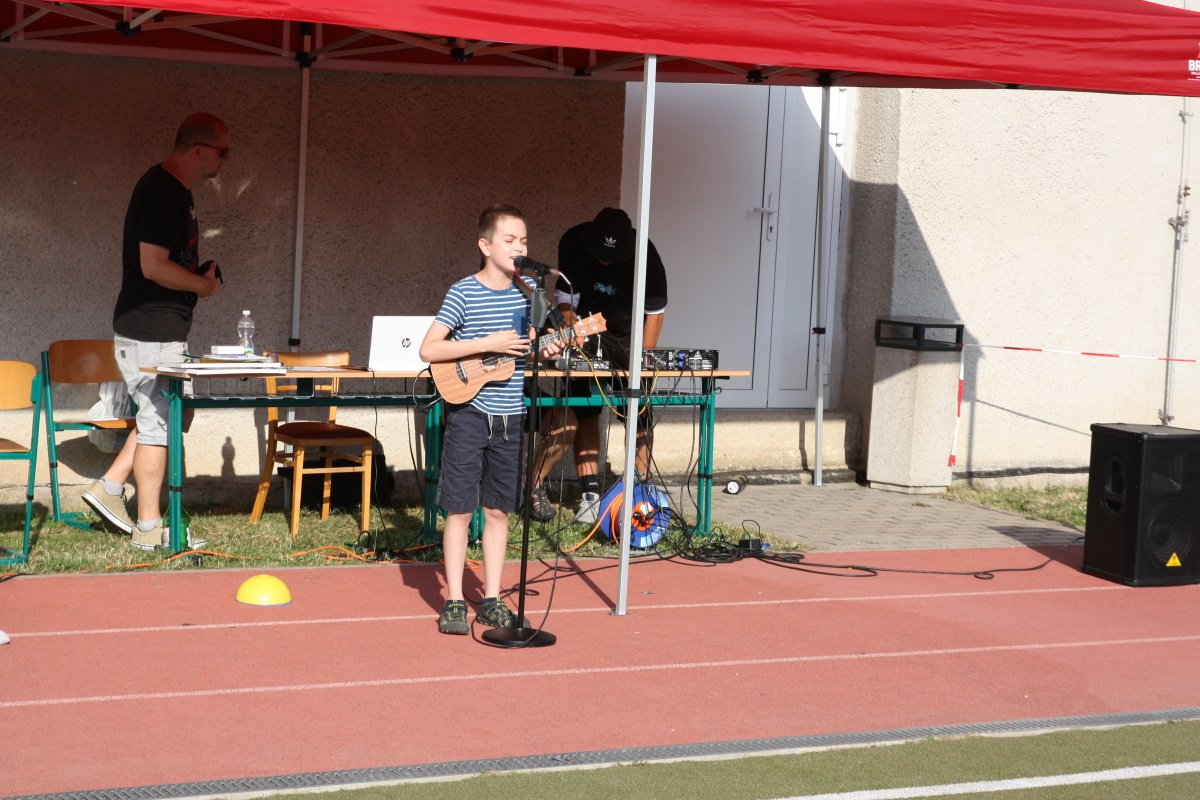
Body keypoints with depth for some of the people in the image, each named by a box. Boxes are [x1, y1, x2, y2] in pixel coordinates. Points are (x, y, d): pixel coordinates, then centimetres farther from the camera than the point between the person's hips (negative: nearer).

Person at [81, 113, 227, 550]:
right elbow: (154, 267, -25)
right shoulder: (164, 193, -20)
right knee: (159, 421, -2)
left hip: (161, 329, 10)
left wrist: (199, 276, 11)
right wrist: (203, 284, -11)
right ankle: (149, 528, 6)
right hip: (151, 332, -10)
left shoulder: (171, 188, 12)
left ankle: (109, 488, 23)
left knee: (163, 416, 18)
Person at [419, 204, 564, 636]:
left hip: (510, 417, 5)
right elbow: (428, 349, -15)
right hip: (469, 413, -5)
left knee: (498, 510, 10)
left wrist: (545, 350, -5)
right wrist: (488, 344, -20)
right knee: (460, 509, 1)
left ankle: (492, 601, 18)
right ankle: (454, 602, 9)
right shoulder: (464, 293, -10)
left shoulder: (526, 293, 5)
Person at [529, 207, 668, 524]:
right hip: (586, 338, 1)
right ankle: (590, 496, -4)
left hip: (628, 338, -1)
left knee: (640, 414, -7)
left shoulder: (644, 254, -23)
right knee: (585, 413, -6)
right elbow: (565, 293, -9)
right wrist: (569, 322, -26)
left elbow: (655, 310, -14)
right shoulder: (573, 243, -19)